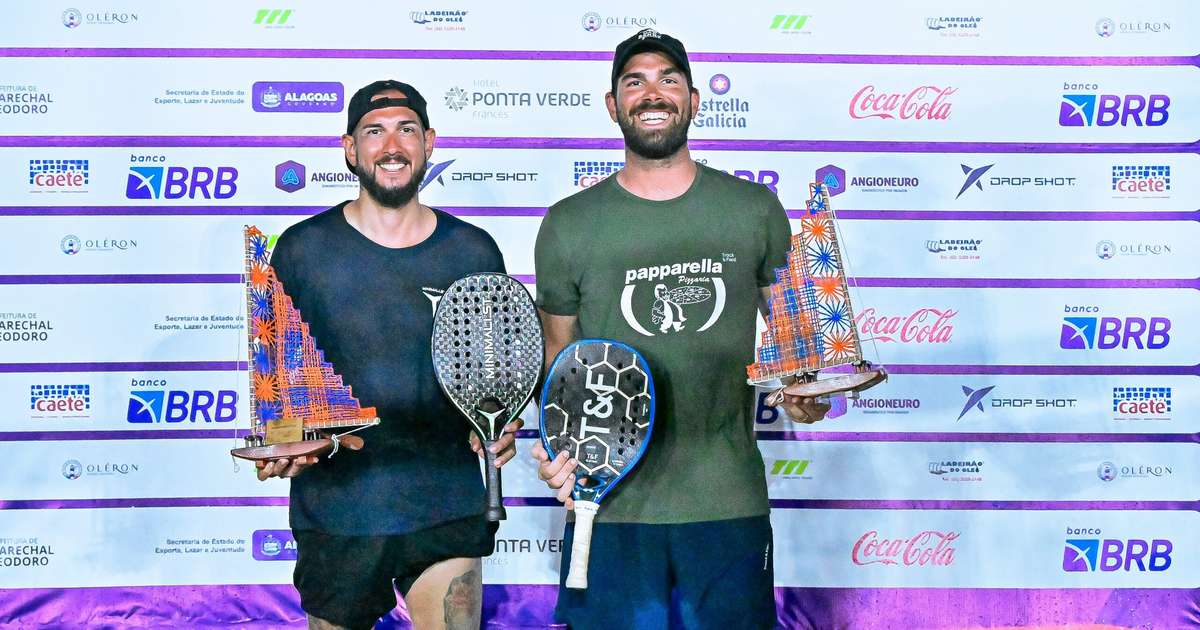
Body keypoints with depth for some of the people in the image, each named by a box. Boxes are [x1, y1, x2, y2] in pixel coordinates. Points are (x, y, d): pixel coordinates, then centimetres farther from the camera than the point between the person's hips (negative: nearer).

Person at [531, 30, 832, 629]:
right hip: (609, 505, 0)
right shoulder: (567, 224, 1)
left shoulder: (756, 208, 2)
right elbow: (556, 353, 8)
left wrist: (804, 388, -7)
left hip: (730, 503, 1)